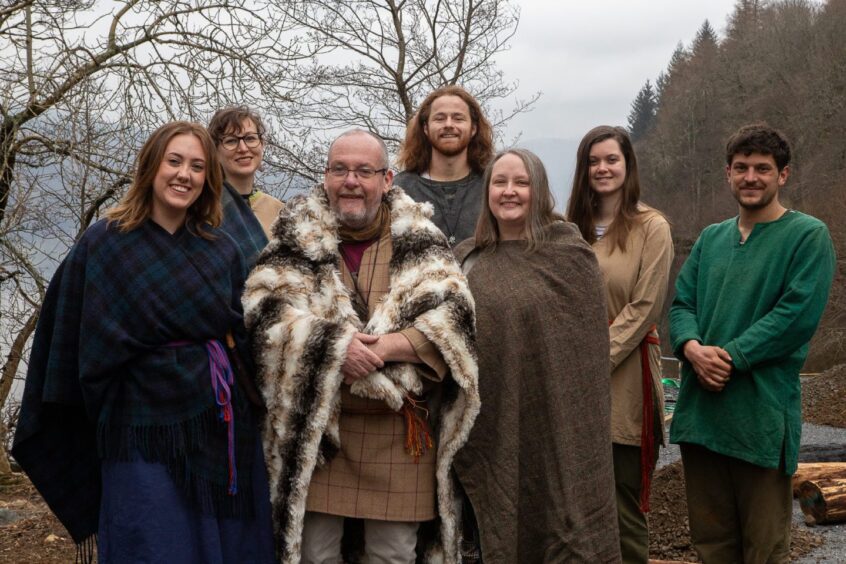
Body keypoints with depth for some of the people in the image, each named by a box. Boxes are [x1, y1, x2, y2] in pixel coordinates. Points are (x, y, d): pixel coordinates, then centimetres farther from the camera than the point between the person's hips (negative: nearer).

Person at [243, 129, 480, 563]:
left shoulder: (417, 239, 5)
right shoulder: (297, 236, 6)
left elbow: (452, 317, -6)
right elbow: (266, 312, -6)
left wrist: (384, 348, -21)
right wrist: (335, 346, -21)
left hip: (399, 429, 0)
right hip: (313, 426, 0)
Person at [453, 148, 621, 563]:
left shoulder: (569, 254, -3)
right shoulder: (466, 260, 9)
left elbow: (586, 345, -5)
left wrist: (576, 417, -10)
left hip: (555, 422, -4)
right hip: (490, 427, 4)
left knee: (558, 518, 2)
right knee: (496, 524, 11)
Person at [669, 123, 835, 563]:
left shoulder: (808, 236, -4)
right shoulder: (711, 238, 15)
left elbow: (798, 315, -14)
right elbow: (681, 304, 11)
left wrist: (730, 357, -17)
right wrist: (692, 347, -11)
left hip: (762, 412, -5)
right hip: (700, 407, 6)